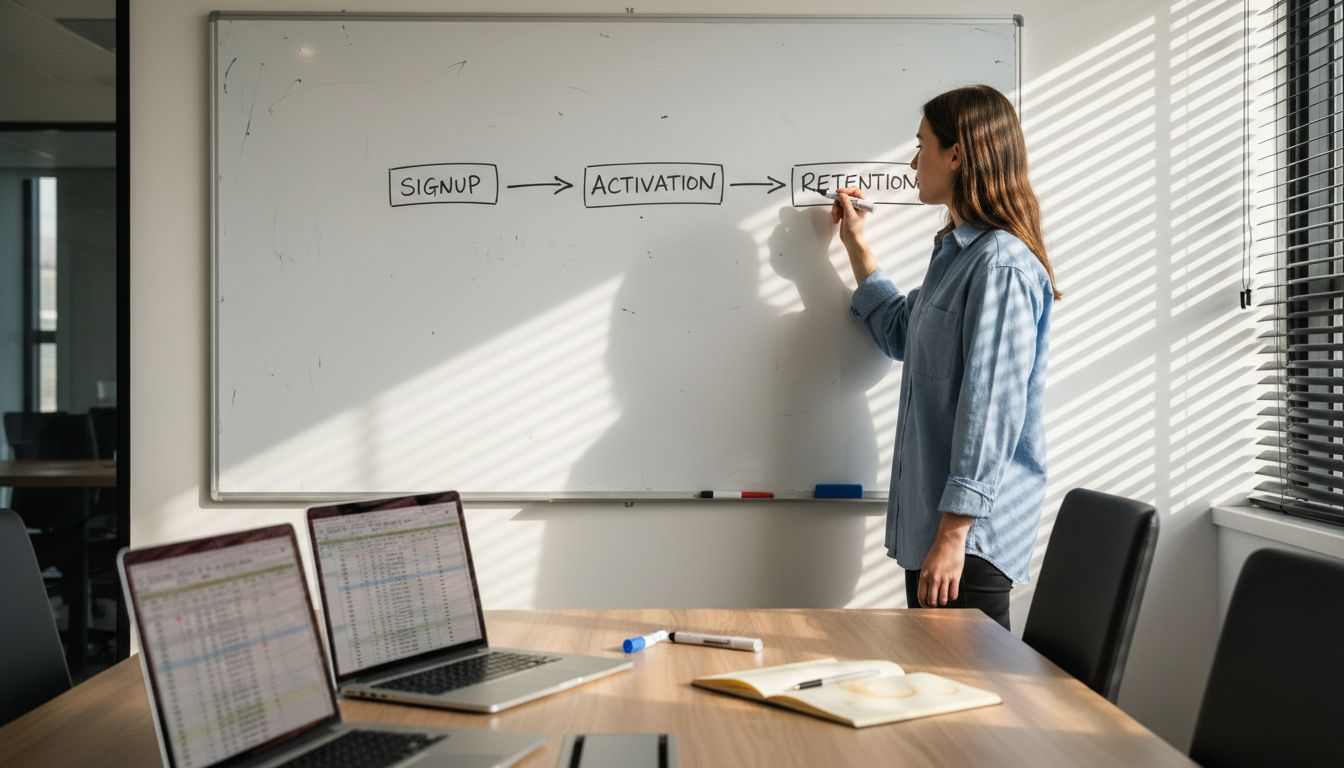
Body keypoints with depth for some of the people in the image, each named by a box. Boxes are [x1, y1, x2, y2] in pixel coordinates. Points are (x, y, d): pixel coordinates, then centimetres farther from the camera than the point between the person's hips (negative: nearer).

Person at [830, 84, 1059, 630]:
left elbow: (992, 410, -23)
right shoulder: (956, 252, 13)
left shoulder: (1001, 265, -18)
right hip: (930, 521, 10)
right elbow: (901, 334, 29)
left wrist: (953, 534, -23)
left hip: (971, 532, -10)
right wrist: (856, 247, 27)